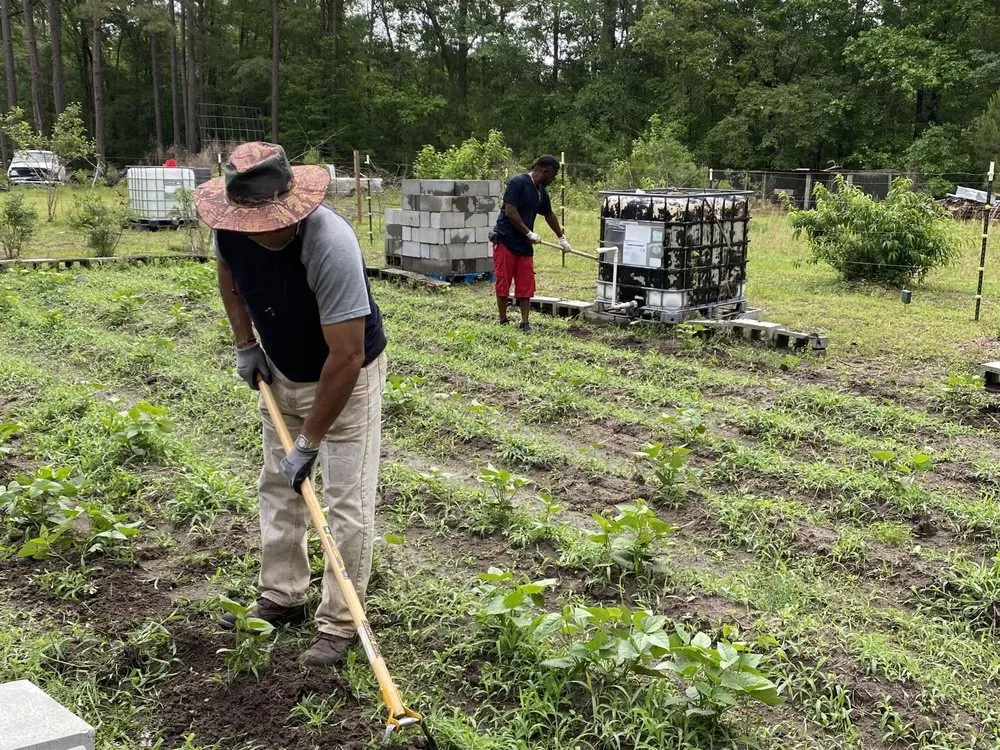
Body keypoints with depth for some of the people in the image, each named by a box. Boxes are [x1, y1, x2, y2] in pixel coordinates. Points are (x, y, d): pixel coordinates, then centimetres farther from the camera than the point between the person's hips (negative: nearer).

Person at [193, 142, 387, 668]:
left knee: (346, 501, -5)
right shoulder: (231, 229, -18)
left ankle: (338, 625, 8)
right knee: (278, 487, 16)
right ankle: (281, 598, 32)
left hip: (346, 378, -7)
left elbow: (345, 358, -35)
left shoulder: (331, 245, -37)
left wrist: (310, 442, -29)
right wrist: (245, 344, -1)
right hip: (282, 374, 7)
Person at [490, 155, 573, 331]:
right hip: (505, 241, -7)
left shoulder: (541, 191, 11)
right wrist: (529, 233, -16)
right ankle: (503, 322, 10)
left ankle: (525, 323, 8)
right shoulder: (517, 183, -13)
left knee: (526, 286, 3)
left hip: (524, 245, 7)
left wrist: (562, 238, 34)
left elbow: (549, 215, 26)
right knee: (503, 284, 0)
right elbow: (510, 212, -18)